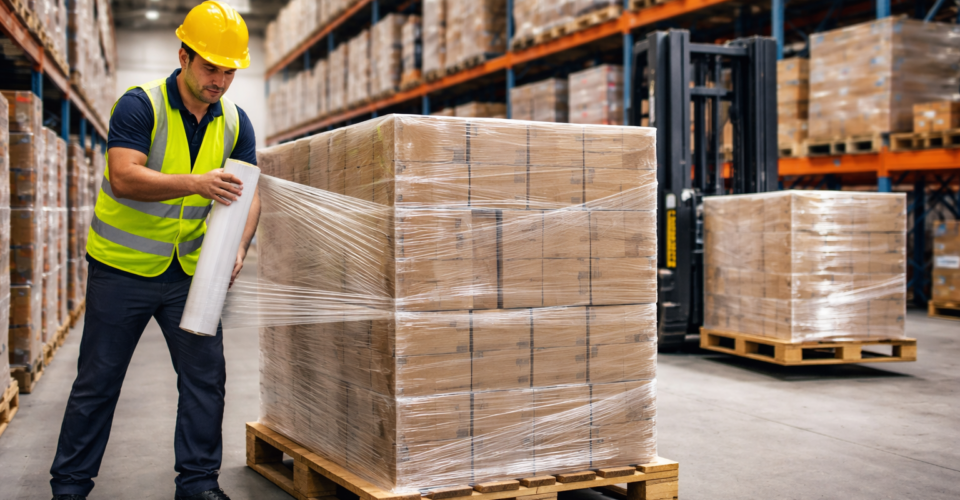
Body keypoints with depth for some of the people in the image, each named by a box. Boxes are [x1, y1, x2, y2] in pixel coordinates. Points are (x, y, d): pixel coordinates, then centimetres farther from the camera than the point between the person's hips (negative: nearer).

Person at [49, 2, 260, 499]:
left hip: (191, 271, 4)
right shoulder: (140, 105, -14)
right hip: (123, 267, -4)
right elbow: (124, 178, -26)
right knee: (97, 382, 5)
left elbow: (248, 194, 1)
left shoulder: (236, 122, 1)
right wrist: (197, 183, -40)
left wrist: (238, 247, -18)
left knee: (206, 375, 1)